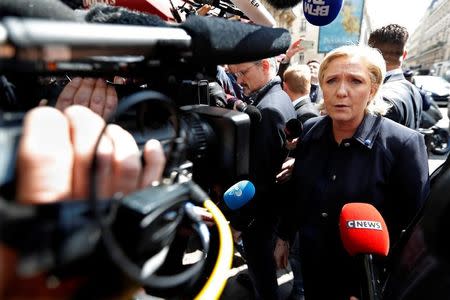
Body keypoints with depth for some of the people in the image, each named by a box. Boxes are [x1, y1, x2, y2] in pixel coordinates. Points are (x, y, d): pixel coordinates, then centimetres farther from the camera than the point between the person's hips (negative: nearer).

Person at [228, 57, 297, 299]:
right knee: (265, 264, 30)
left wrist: (238, 223, -20)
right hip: (274, 203, 10)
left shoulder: (268, 109, -26)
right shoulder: (281, 98, 5)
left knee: (262, 273, 10)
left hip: (259, 211, -10)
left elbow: (259, 177, -27)